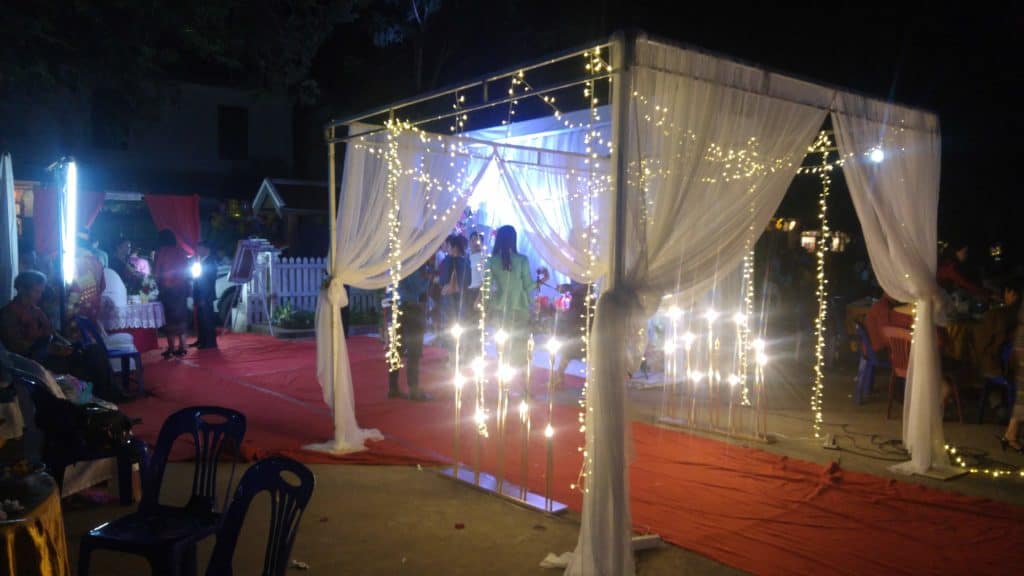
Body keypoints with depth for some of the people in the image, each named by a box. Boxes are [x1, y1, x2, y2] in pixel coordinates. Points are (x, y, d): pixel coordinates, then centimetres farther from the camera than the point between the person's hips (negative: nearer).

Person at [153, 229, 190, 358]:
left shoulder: (161, 252, -4)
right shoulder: (181, 251, 5)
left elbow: (156, 272, -4)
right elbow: (187, 269, 7)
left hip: (167, 288, -3)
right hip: (181, 287, 3)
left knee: (169, 318, 1)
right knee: (181, 317, 9)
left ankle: (171, 348, -1)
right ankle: (181, 347, 7)